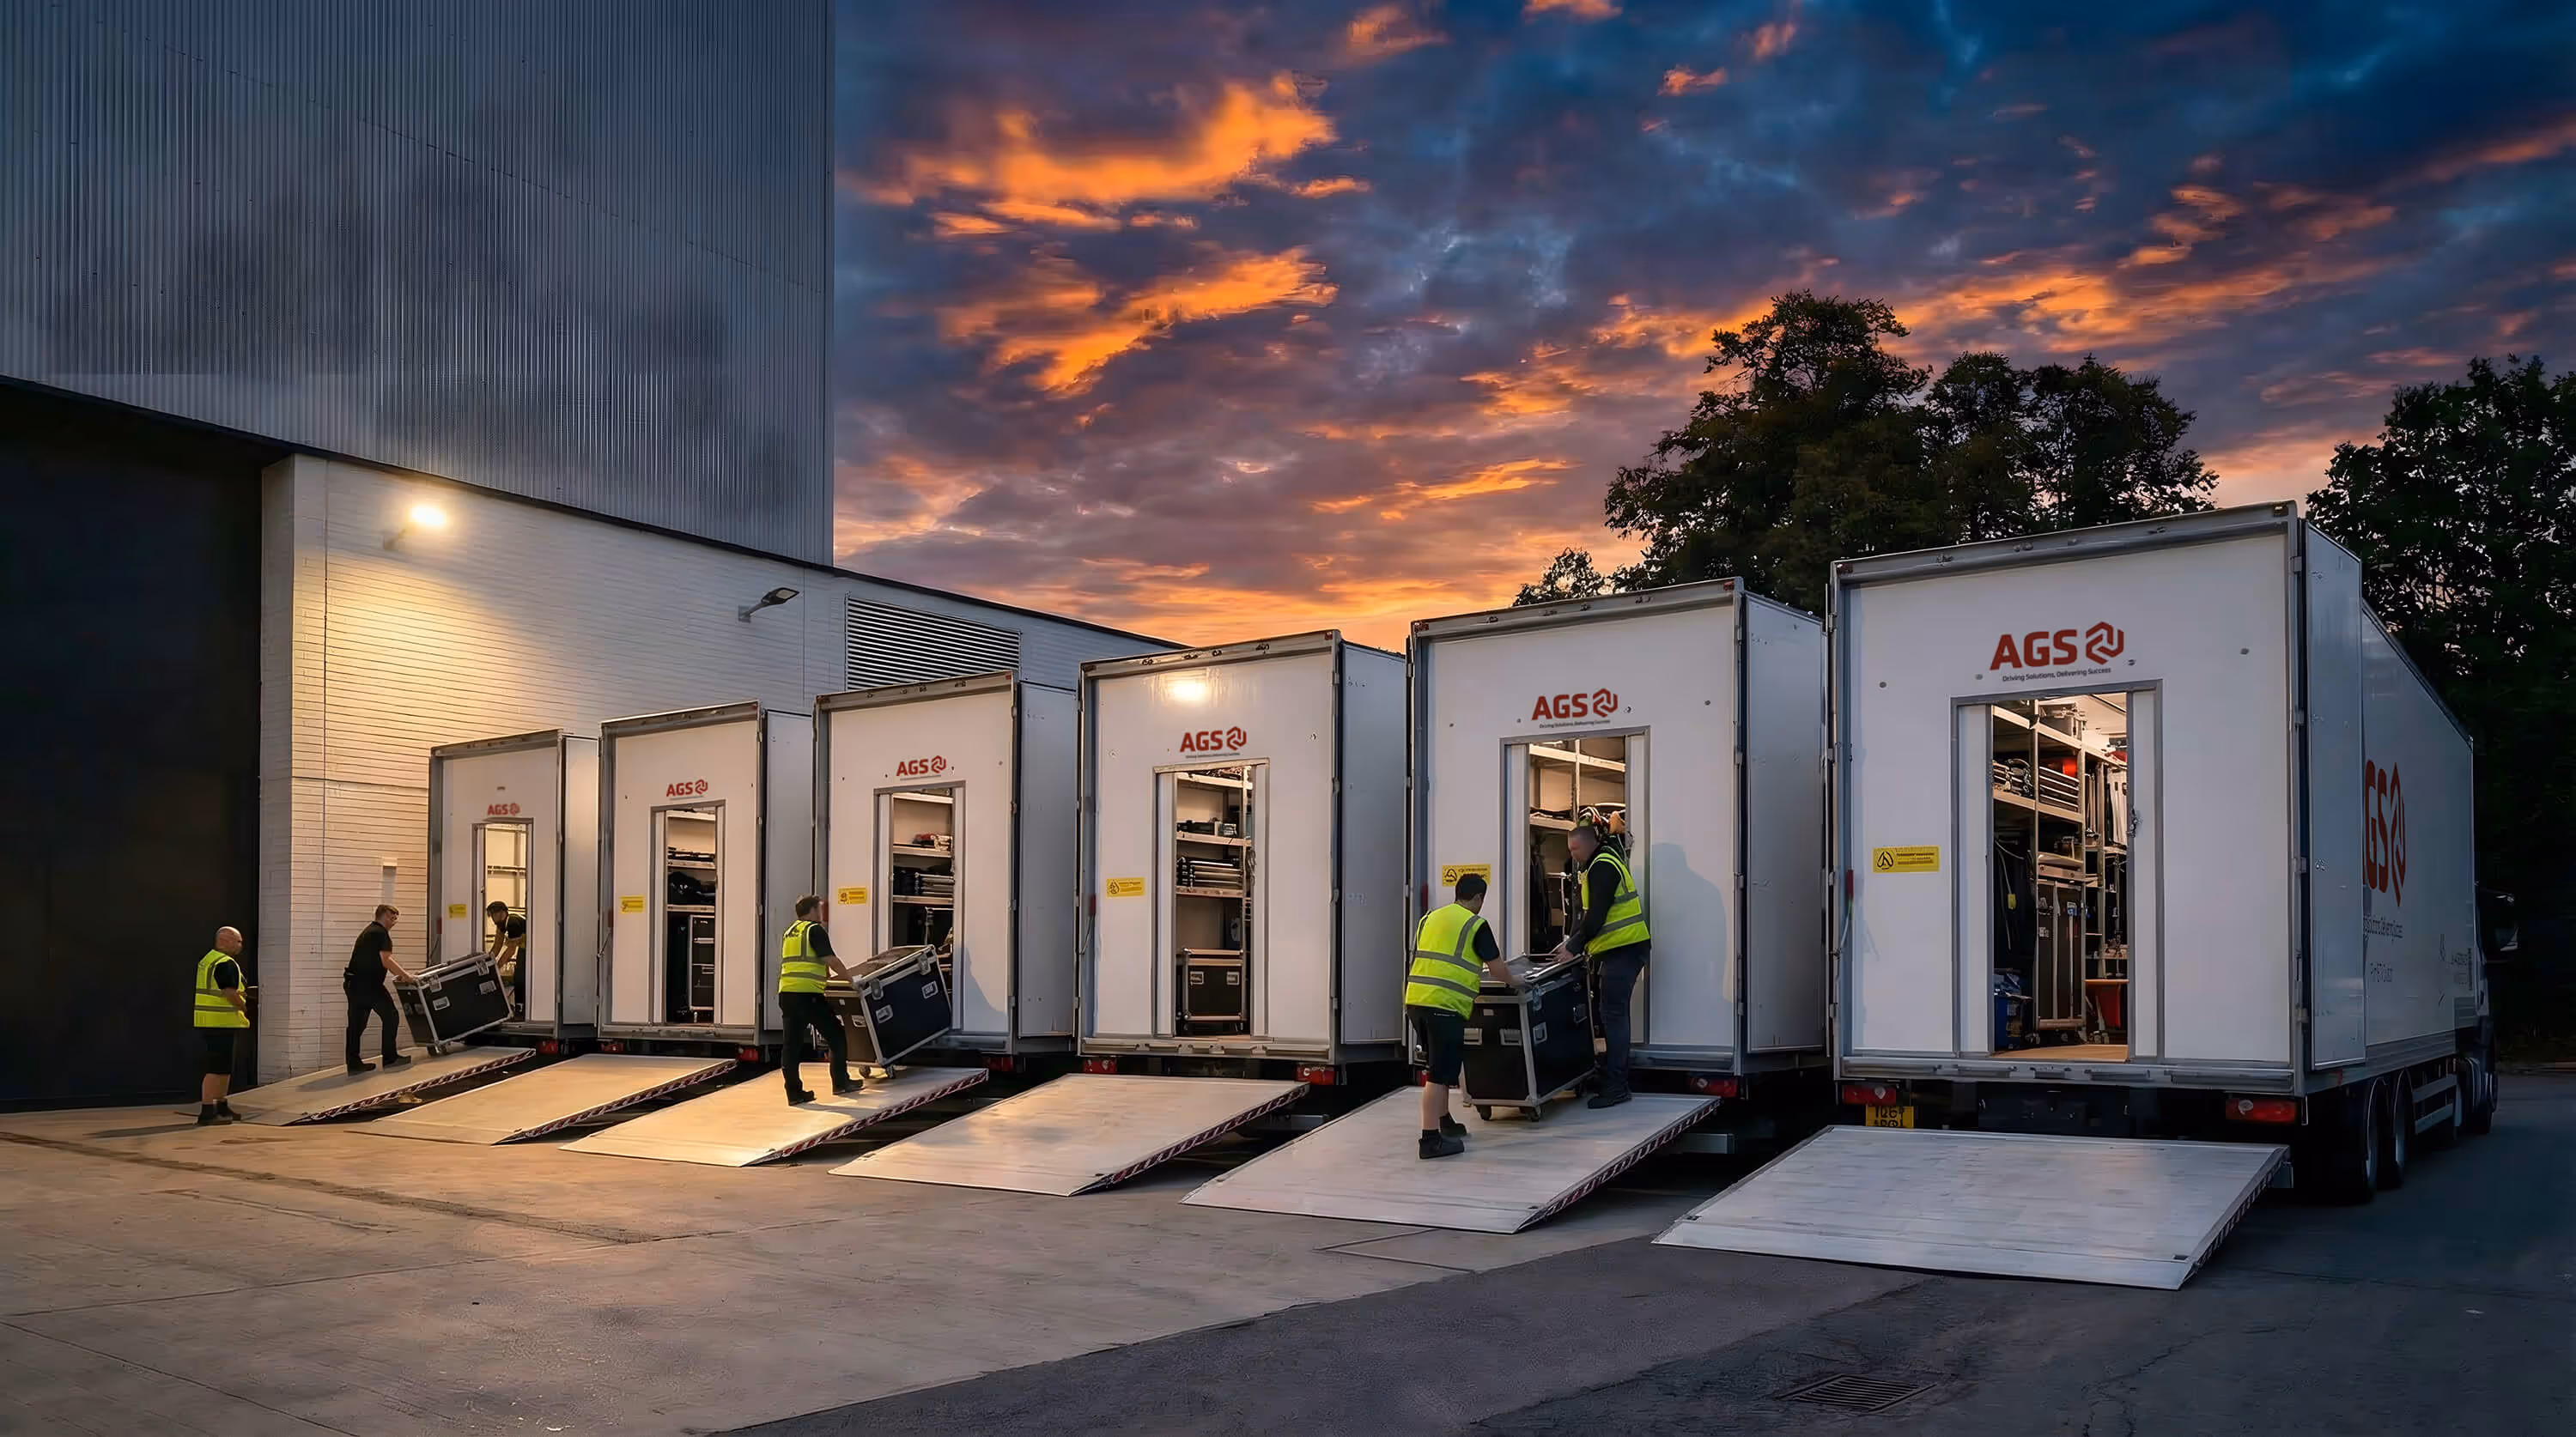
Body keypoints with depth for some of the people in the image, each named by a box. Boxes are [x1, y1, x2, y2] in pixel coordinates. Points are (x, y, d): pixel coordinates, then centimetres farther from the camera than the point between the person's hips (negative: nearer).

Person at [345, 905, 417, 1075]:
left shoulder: (368, 931, 23)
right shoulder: (381, 933, -8)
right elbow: (386, 960, -17)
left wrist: (399, 973, 26)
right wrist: (405, 975, -11)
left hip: (352, 983, 9)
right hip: (368, 983, -9)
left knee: (356, 1024, 9)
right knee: (390, 1017, 1)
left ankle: (353, 1063, 9)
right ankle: (390, 1058, 5)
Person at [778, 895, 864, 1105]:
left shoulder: (789, 932, 23)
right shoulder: (815, 930, -2)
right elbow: (831, 960, -9)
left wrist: (827, 975, 38)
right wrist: (850, 979, 2)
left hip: (786, 993, 7)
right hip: (808, 994, -7)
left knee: (792, 1044, 7)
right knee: (836, 1036, 6)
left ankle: (794, 1092, 6)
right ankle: (840, 1083, 9)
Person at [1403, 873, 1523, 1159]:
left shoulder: (1429, 918, 18)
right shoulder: (1476, 925, -1)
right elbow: (1496, 969, 2)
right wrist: (1513, 982, 23)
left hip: (1415, 1000, 7)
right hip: (1445, 1006, -7)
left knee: (1439, 1066, 22)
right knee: (1440, 1073, -5)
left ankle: (1444, 1122, 34)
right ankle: (1431, 1139, -7)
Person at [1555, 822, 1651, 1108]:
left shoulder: (1603, 867, -15)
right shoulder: (1593, 867, 19)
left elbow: (1596, 915, -21)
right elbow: (1583, 911, 19)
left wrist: (1575, 946, -16)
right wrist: (1572, 941, 8)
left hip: (1623, 950, -11)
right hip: (1613, 950, 11)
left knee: (1613, 1015, -10)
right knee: (1613, 1014, 14)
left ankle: (1615, 1087, -9)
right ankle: (1614, 1080, 21)